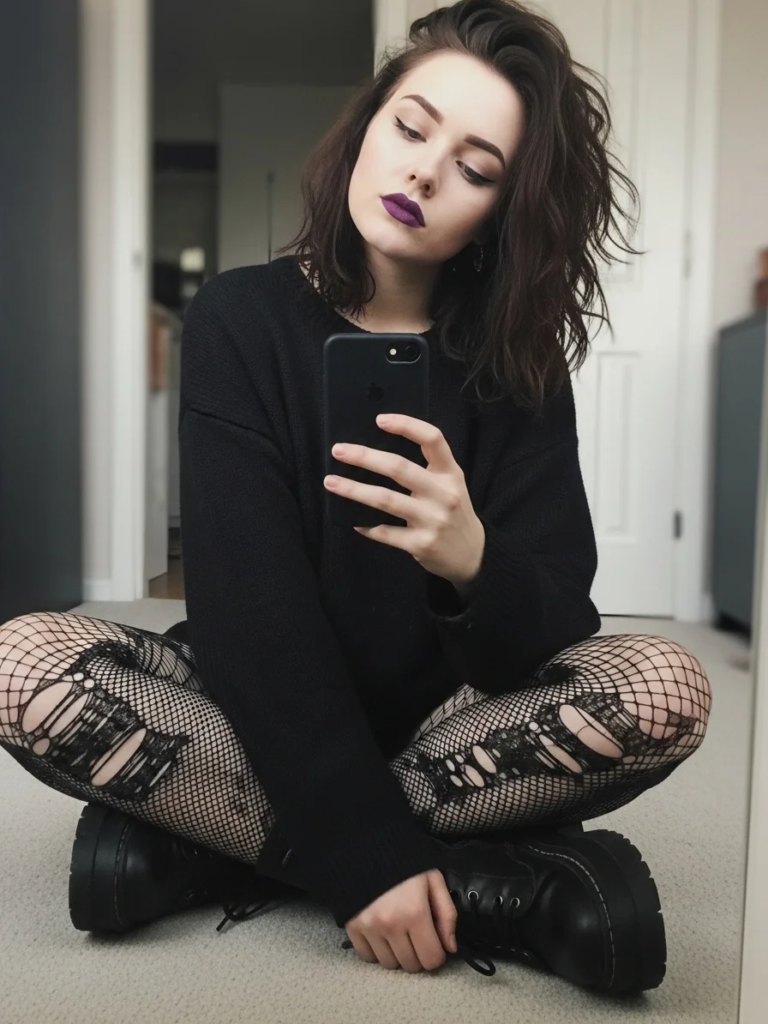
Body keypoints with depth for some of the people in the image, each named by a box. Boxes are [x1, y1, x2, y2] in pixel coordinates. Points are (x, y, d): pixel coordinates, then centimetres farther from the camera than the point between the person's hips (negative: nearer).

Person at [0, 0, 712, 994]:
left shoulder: (512, 361, -4)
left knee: (666, 686, -24)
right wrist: (364, 850, -24)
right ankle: (498, 881, -23)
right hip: (265, 714, 0)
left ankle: (214, 844, -18)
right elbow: (250, 598, -17)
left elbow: (556, 630, -12)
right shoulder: (241, 318, -8)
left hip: (437, 724, 1)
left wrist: (476, 565, -37)